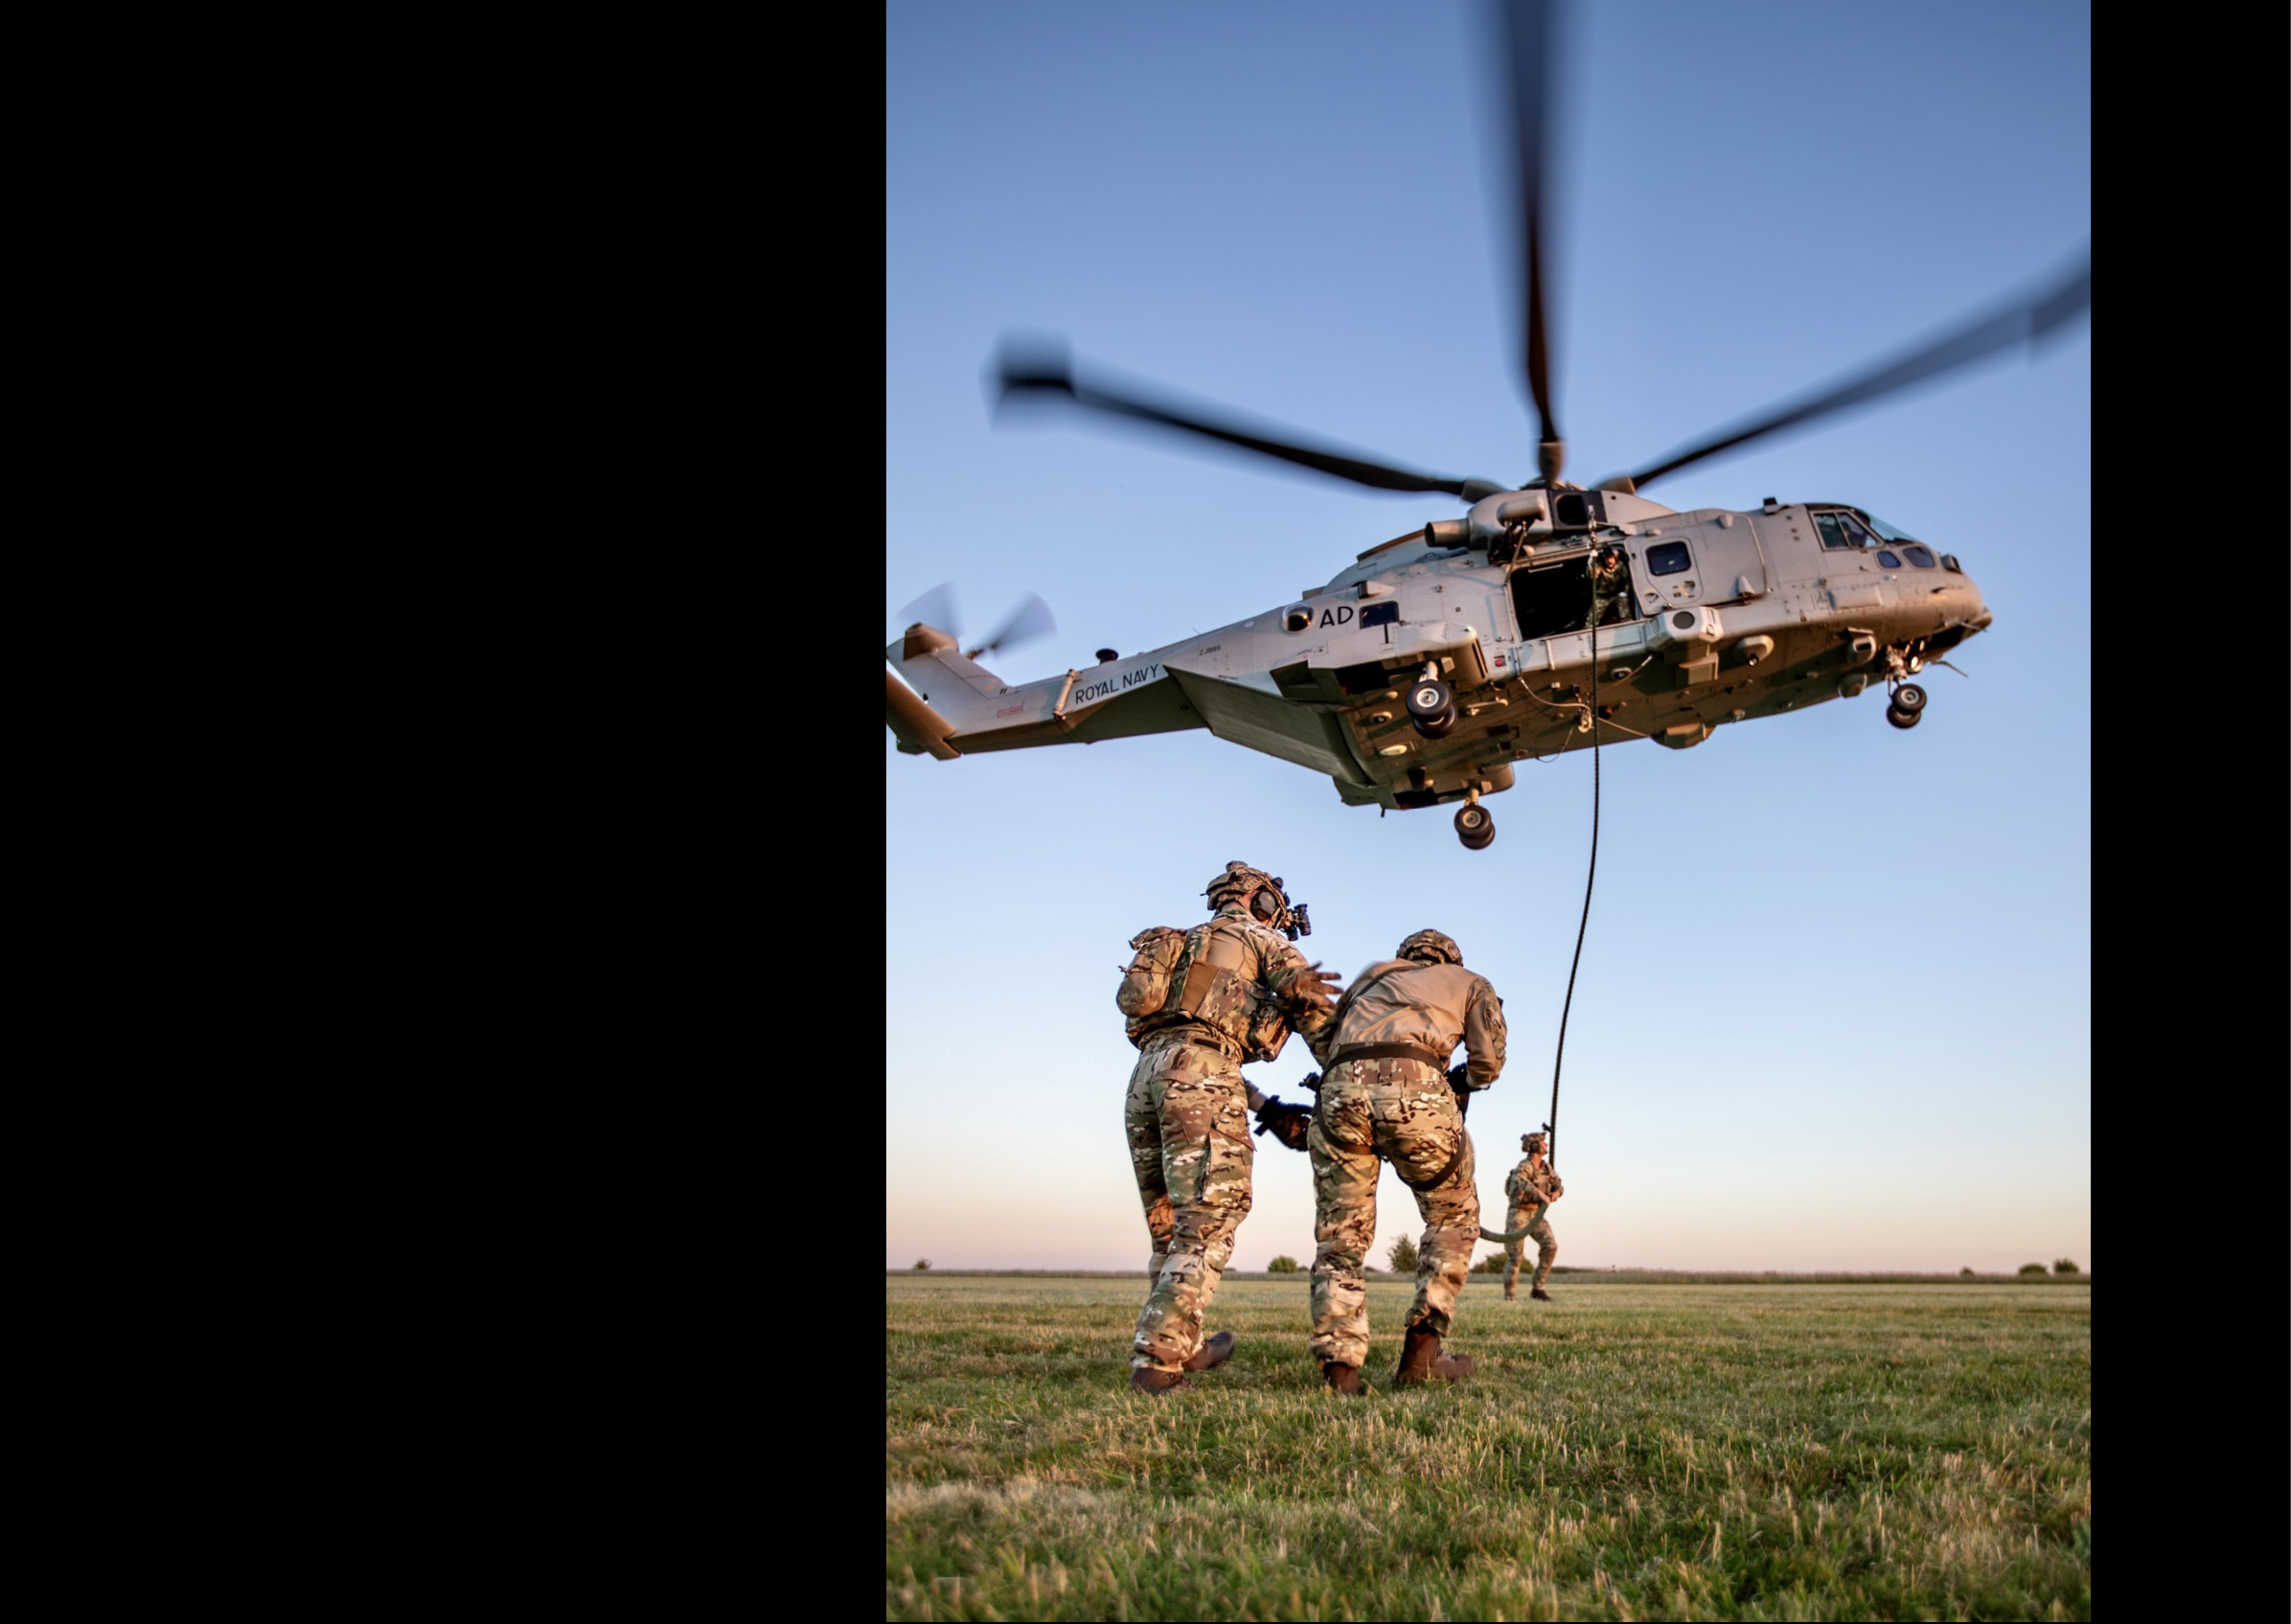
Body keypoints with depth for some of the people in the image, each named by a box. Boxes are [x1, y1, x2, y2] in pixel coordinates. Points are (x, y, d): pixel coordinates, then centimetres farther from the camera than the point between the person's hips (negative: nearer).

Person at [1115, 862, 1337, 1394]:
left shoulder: (1184, 945, 34)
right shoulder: (1258, 937, 16)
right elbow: (1314, 1011, 7)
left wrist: (1268, 1110, 23)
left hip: (1145, 1075, 7)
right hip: (1199, 1075, -7)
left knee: (1171, 1229, 16)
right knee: (1207, 1227, -8)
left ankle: (1181, 1346, 26)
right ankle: (1158, 1360, -16)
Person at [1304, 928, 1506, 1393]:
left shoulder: (1373, 974, 37)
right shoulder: (1469, 982, 30)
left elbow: (1320, 1040, 27)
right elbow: (1488, 1061, 17)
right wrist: (1463, 1083, 37)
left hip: (1340, 1091, 3)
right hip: (1415, 1089, -2)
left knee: (1341, 1235, 12)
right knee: (1454, 1217, 18)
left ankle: (1340, 1367, 1)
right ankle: (1421, 1352, 8)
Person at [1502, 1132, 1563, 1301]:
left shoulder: (1545, 1167, 7)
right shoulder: (1524, 1166, -19)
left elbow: (1559, 1186, 13)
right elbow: (1519, 1181, -42)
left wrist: (1555, 1193, -12)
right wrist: (1541, 1194, -45)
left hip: (1536, 1214, 7)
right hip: (1518, 1213, -7)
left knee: (1550, 1245, -12)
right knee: (1514, 1255, -7)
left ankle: (1537, 1288, -4)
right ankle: (1509, 1295, 7)